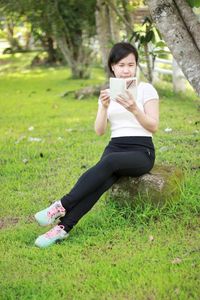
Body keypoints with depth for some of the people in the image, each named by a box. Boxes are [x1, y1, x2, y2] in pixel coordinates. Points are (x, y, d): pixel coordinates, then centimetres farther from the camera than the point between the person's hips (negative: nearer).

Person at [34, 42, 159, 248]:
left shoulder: (146, 89, 3)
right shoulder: (108, 93, 14)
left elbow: (153, 126, -6)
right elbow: (99, 131, 4)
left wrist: (134, 109, -22)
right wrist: (104, 107, -14)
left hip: (142, 151, -3)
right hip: (115, 147, 3)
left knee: (109, 161, -35)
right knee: (102, 180, -30)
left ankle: (61, 207, -35)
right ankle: (64, 227, -41)